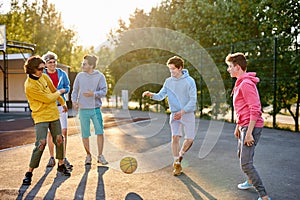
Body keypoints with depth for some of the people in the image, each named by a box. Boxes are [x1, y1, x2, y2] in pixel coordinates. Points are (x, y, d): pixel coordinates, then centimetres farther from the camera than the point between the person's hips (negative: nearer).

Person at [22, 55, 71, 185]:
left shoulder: (44, 77, 5)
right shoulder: (29, 86, -19)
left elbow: (53, 90, 21)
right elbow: (48, 98, -18)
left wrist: (63, 102, 30)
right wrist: (59, 92, 0)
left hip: (54, 114, 7)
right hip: (41, 117, -7)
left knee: (59, 140, 11)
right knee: (41, 143, -14)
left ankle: (61, 165, 29)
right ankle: (29, 172, -1)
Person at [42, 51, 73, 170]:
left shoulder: (62, 74, 4)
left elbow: (67, 87, 12)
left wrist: (62, 90, -9)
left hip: (61, 105, 1)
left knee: (64, 131, -4)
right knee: (50, 133, 5)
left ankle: (64, 158, 5)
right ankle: (52, 158, 18)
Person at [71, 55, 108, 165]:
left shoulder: (100, 76, -1)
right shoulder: (80, 76, 6)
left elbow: (104, 91, -5)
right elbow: (75, 90, 11)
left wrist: (93, 94, -22)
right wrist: (74, 101, -5)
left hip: (96, 108, -1)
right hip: (83, 109, 2)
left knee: (100, 132, -4)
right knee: (85, 134, 6)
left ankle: (100, 156, 10)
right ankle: (88, 155, 22)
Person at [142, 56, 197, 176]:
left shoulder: (189, 81, -9)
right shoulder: (168, 81, 3)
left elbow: (193, 100, -11)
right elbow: (161, 96, 3)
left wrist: (182, 111, -20)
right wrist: (151, 95, -17)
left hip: (188, 113, -2)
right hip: (175, 114, 2)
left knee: (189, 139, 2)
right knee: (175, 137, -8)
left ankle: (180, 156, 30)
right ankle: (177, 164, 5)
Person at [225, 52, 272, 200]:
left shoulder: (246, 84, -19)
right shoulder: (240, 83, 14)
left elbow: (255, 110, -24)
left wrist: (249, 133, -24)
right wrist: (238, 127, 23)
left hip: (251, 127, -11)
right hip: (244, 126, 11)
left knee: (245, 163, -11)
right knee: (241, 155, 26)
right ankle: (250, 181, 47)